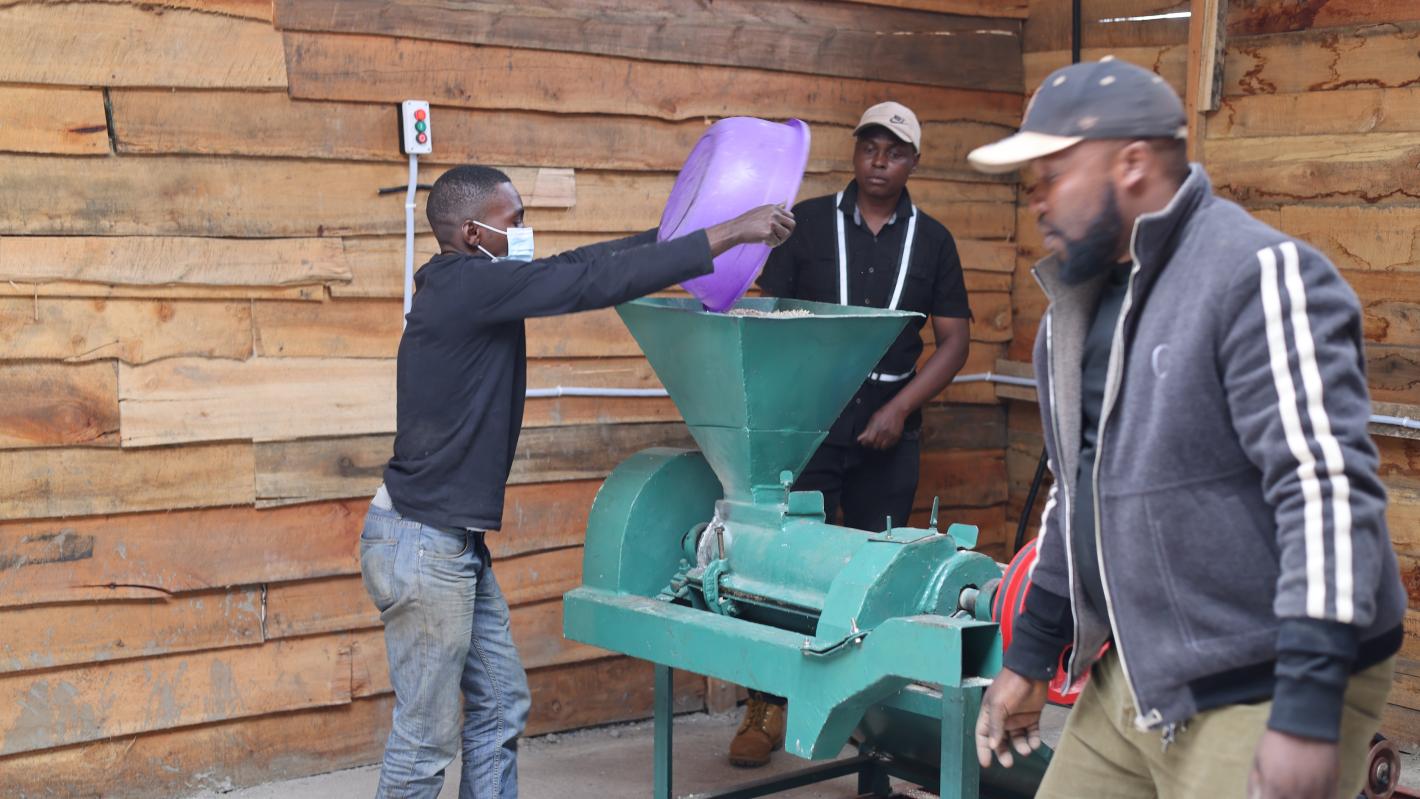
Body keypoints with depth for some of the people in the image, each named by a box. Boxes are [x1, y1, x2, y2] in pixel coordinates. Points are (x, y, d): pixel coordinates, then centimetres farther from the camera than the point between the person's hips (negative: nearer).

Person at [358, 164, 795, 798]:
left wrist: (685, 230, 12)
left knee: (500, 705, 17)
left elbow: (576, 265, 12)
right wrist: (729, 233, -18)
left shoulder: (475, 285, 7)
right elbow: (596, 282, -22)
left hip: (455, 541, 10)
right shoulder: (469, 284, -21)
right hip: (422, 547, -10)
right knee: (428, 735, 1)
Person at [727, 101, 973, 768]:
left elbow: (953, 341, 7)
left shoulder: (931, 240, 8)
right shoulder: (808, 222, 4)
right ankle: (767, 708, 5)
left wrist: (900, 408, -6)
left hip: (889, 426, 2)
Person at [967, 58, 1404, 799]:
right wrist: (1029, 659, 20)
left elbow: (1328, 484, -23)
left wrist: (1307, 715, -28)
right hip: (1137, 681, 8)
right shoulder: (1083, 302, 11)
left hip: (1263, 696, -8)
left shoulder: (1257, 276, -16)